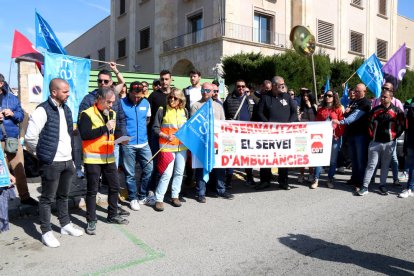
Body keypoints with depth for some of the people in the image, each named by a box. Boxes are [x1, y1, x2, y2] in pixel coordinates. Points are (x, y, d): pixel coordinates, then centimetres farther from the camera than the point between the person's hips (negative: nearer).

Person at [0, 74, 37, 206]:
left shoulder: (12, 98, 8)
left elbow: (21, 116, 9)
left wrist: (13, 114, -12)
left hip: (13, 139, 2)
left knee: (19, 170, 8)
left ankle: (24, 197, 20)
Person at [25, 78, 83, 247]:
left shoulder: (66, 109, 9)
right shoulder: (42, 110, -15)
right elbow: (30, 137, -17)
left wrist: (71, 155, 15)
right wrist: (43, 152, -3)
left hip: (67, 161, 7)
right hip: (51, 163, -7)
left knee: (63, 196, 19)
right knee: (47, 198, 6)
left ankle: (66, 225, 32)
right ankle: (46, 232, 18)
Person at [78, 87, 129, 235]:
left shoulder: (112, 113, 10)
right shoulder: (87, 114, -11)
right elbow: (84, 134, -23)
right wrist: (105, 128, -23)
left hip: (109, 157, 6)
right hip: (93, 158, -6)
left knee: (114, 186, 13)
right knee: (92, 190, 4)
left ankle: (113, 215, 30)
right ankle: (91, 221, 17)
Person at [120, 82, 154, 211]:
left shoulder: (146, 103, 6)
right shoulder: (121, 103, -7)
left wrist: (140, 128, 9)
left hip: (143, 143, 4)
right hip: (128, 144, -4)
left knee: (148, 169, 6)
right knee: (130, 173, 4)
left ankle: (143, 196, 23)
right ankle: (133, 198, 20)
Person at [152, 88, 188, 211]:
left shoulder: (184, 111, 9)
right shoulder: (162, 110, -4)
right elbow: (155, 128, -4)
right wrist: (166, 136, -17)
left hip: (182, 147, 5)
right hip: (167, 147, -5)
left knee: (179, 172, 11)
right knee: (167, 174, -9)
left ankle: (175, 196, 26)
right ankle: (159, 199, 3)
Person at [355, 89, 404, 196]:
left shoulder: (397, 111, -2)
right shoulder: (375, 110, 4)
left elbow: (401, 125, 5)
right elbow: (370, 123, 12)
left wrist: (394, 136, 2)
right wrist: (372, 135, 7)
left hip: (389, 143, -1)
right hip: (375, 142, 1)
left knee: (385, 165, 10)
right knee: (371, 165, 0)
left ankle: (382, 185, 23)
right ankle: (365, 187, 1)